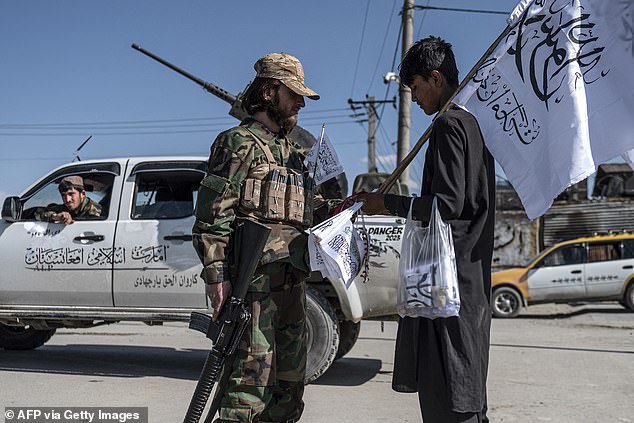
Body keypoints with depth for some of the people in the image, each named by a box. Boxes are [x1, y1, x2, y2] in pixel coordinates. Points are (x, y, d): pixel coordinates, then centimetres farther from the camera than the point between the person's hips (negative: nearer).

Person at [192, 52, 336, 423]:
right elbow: (212, 217, -11)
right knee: (252, 370, -10)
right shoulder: (239, 143, -3)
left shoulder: (292, 151, 22)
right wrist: (216, 275, -19)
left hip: (292, 279, 9)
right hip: (255, 278, -9)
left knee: (290, 379, 13)